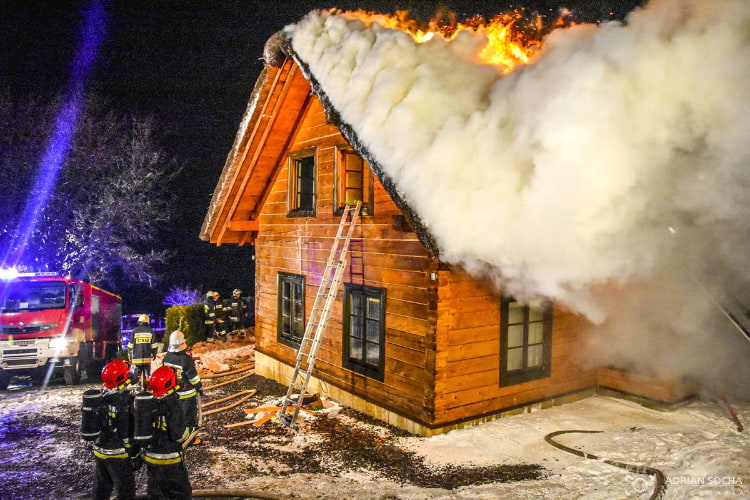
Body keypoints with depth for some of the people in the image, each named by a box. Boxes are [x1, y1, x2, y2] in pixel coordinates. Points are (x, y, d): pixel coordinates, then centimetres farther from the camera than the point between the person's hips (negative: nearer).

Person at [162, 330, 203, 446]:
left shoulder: (167, 356, -1)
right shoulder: (185, 357, -23)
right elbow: (192, 375, -18)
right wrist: (199, 387, -5)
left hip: (172, 392, 7)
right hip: (187, 393, -7)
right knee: (189, 414, 5)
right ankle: (190, 438, 13)